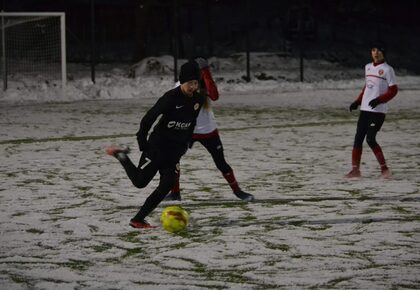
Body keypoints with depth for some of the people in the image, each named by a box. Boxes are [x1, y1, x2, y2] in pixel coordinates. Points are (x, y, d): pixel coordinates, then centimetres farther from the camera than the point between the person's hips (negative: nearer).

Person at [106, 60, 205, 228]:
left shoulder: (199, 99, 0)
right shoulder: (171, 97, -20)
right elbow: (149, 118, -17)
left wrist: (184, 145, 16)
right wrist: (142, 143, -15)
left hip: (175, 151, 6)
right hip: (157, 147, -6)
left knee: (166, 187, -2)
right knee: (140, 181, -3)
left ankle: (138, 219, 5)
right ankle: (121, 155, 23)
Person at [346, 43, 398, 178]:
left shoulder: (387, 69, -7)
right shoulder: (368, 67, 14)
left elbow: (393, 90, -9)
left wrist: (379, 100, -20)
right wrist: (357, 102, 15)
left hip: (378, 111, -7)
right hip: (365, 109, 7)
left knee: (370, 139, -14)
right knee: (358, 138, 2)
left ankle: (384, 169, -3)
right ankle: (355, 169, 9)